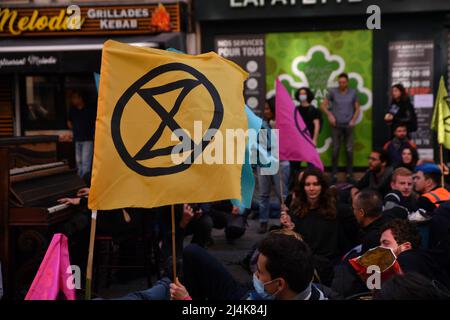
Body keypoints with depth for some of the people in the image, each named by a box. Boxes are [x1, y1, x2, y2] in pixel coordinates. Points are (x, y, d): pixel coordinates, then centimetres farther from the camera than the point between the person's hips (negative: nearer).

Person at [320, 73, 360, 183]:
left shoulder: (353, 93, 4)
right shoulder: (333, 92, 1)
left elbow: (357, 109, 9)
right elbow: (323, 105, 5)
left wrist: (353, 120, -4)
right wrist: (329, 114, -9)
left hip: (348, 125, 1)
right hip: (336, 125, -1)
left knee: (349, 150, 1)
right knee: (335, 150, 1)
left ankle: (349, 174, 9)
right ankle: (333, 174, 8)